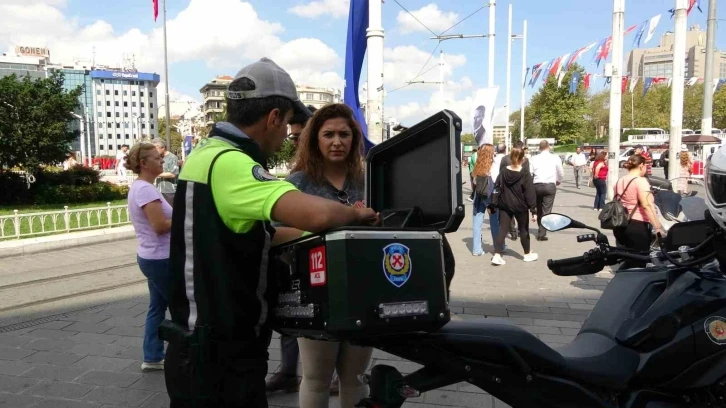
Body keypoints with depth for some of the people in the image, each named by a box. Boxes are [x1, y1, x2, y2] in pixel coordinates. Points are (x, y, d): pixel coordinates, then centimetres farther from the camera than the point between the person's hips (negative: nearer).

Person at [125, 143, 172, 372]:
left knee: (157, 307, 15)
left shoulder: (139, 187, 13)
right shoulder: (145, 189, -20)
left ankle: (152, 358, 22)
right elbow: (160, 226, -24)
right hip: (160, 258, -10)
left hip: (152, 256, 10)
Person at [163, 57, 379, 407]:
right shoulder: (228, 161, -23)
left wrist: (320, 231, 18)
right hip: (217, 357, -10)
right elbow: (316, 214, -36)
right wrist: (355, 214, -15)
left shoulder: (210, 152, 9)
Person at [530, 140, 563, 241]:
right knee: (546, 210, 0)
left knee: (539, 209, 18)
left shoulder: (534, 159, 4)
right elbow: (561, 173, 9)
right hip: (550, 185, -2)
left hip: (537, 185, 2)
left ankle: (541, 229, 32)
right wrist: (558, 181, 29)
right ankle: (541, 234, -5)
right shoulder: (555, 158, 2)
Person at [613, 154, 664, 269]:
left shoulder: (620, 181, 12)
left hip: (621, 225, 8)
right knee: (638, 263, 2)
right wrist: (658, 227, -25)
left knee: (629, 260, 22)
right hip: (638, 226, -8)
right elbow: (646, 206, -23)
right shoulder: (640, 181, -12)